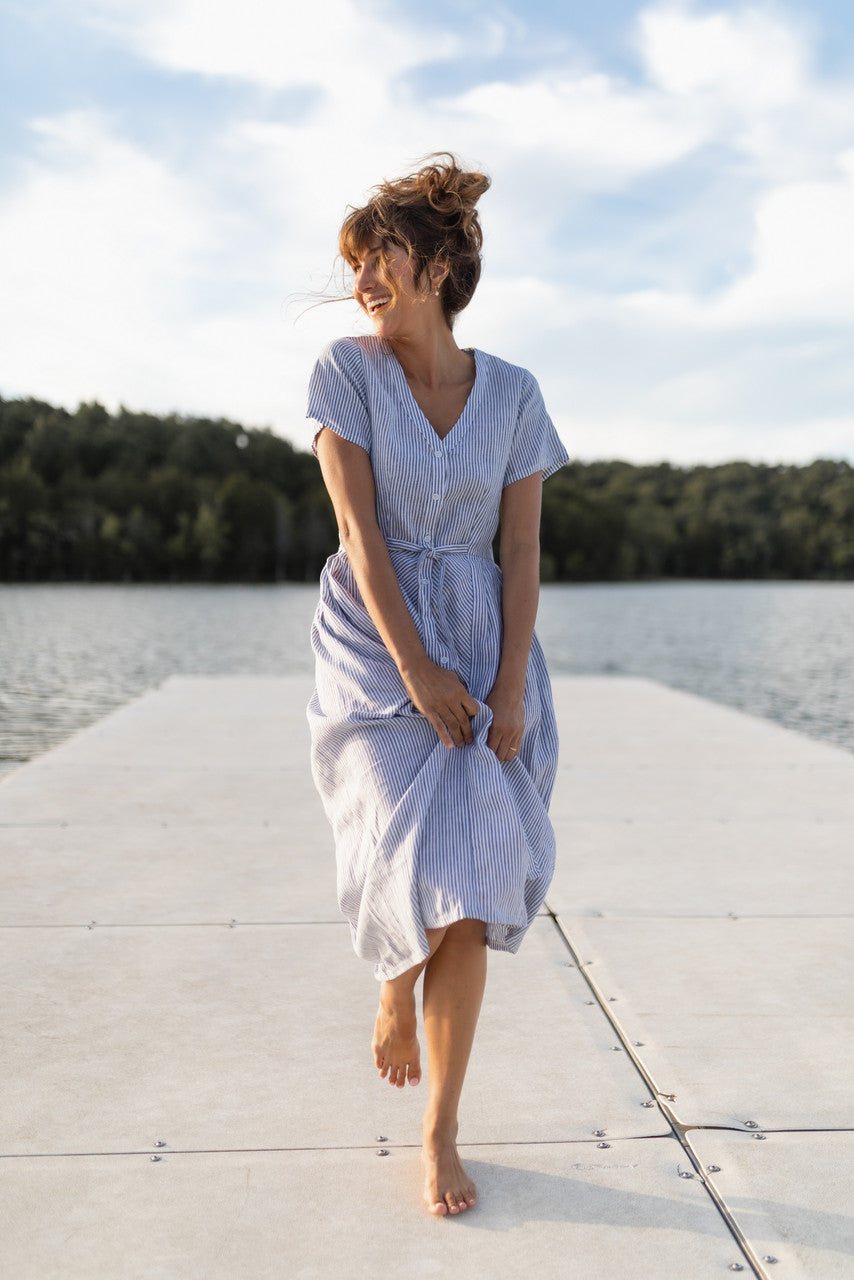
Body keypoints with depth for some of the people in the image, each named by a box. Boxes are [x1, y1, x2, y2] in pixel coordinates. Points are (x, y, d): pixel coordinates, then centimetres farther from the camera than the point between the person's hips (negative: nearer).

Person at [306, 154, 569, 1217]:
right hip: (374, 640, -1)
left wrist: (513, 685, -10)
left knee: (470, 890, -3)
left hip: (483, 641, 2)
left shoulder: (513, 395, 3)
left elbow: (521, 550, 0)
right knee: (415, 861, -17)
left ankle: (440, 1133, 13)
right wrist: (416, 669, -15)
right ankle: (394, 989, 22)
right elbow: (360, 531, -10)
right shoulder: (345, 370, -3)